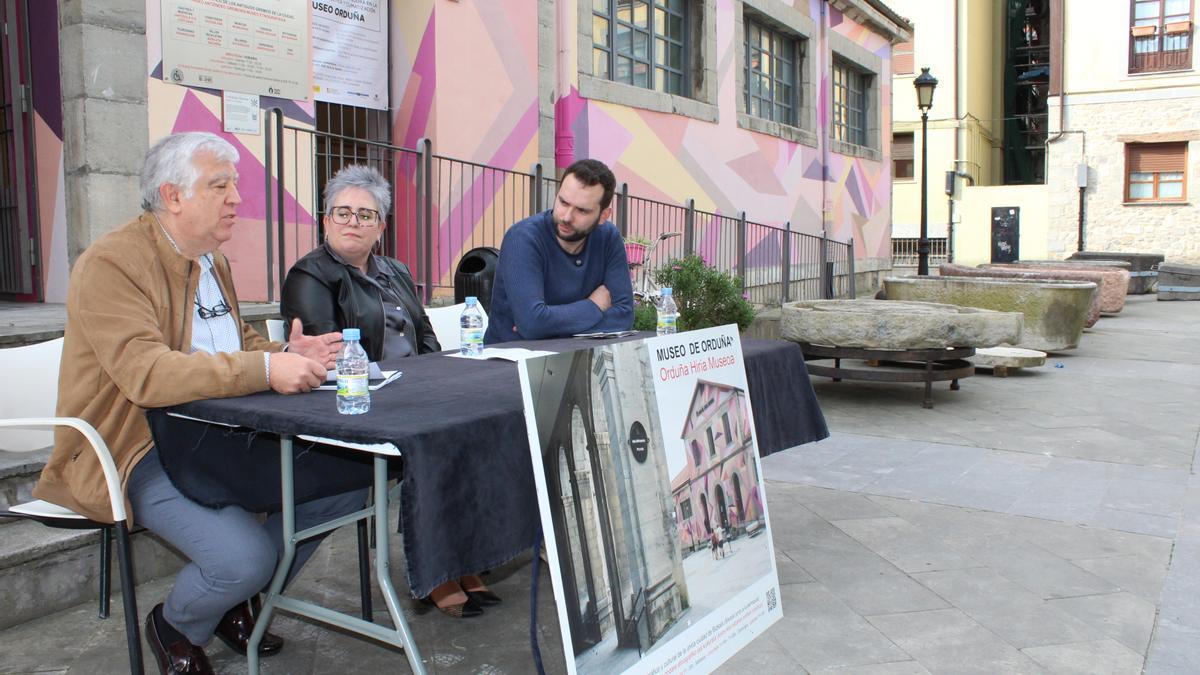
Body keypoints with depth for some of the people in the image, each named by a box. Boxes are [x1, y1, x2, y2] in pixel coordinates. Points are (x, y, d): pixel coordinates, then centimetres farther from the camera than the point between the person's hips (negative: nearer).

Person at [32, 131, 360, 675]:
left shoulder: (214, 261, 12)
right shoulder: (110, 264, -15)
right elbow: (146, 373, -29)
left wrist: (287, 356, -2)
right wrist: (265, 369, -35)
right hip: (139, 453, -8)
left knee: (346, 479, -4)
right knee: (245, 555, -28)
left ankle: (239, 600, 17)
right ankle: (176, 627, 10)